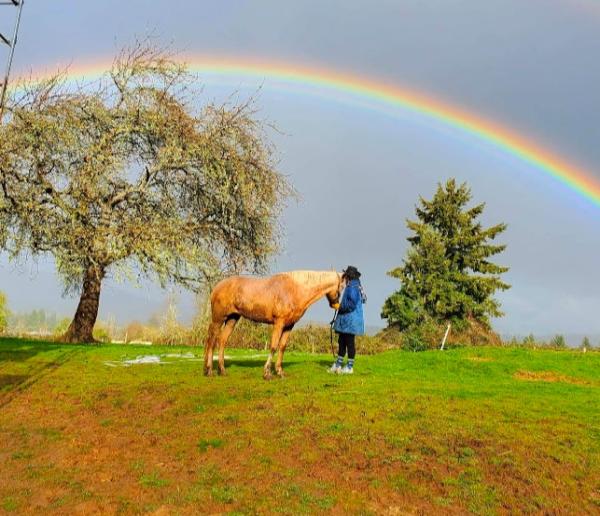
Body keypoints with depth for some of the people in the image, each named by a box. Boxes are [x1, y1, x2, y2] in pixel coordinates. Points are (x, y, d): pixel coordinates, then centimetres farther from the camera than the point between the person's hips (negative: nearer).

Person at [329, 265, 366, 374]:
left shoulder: (353, 288, -16)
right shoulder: (351, 287, 16)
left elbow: (352, 304, -23)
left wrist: (340, 307, -12)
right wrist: (340, 306, 11)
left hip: (350, 321, -10)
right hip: (346, 320, 10)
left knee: (349, 342, -2)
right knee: (342, 341, 13)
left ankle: (350, 367, 6)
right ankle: (338, 365, 20)